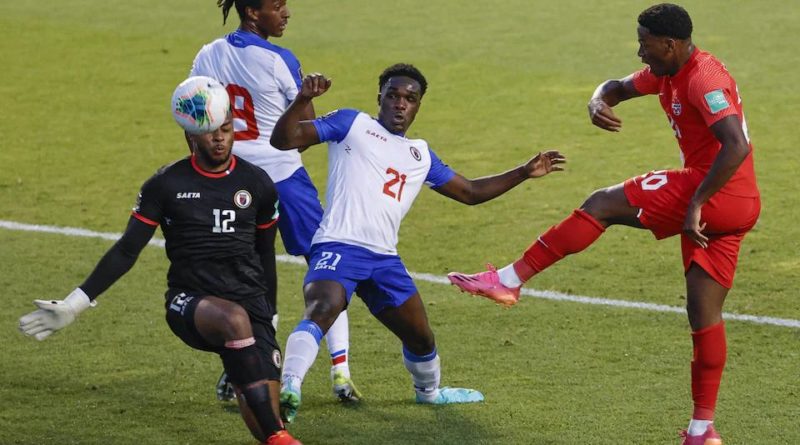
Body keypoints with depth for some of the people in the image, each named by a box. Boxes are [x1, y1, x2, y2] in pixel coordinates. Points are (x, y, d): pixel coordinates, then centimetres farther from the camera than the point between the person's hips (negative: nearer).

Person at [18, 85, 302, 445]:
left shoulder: (256, 184, 7)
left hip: (248, 298, 2)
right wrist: (74, 304, -4)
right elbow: (126, 251, 2)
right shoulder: (166, 185, 0)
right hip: (189, 303, -2)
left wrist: (268, 315, 26)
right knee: (235, 319, -40)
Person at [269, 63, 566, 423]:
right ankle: (287, 389, -42)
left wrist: (524, 172, 26)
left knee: (420, 338, 18)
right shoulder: (352, 124, 8)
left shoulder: (420, 154, 24)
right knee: (321, 311, -35)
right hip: (338, 246, -6)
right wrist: (303, 100, -18)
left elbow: (470, 192, 31)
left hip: (384, 258, 6)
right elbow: (284, 139, -1)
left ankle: (429, 391, 47)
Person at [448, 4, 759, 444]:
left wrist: (696, 203, -25)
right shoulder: (666, 73, 15)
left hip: (717, 193, -10)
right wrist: (599, 103, 0)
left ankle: (508, 280, -3)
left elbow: (737, 147, -26)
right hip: (737, 208, 10)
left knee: (602, 205, -5)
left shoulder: (703, 80, -16)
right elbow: (617, 88, 26)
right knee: (704, 313, 10)